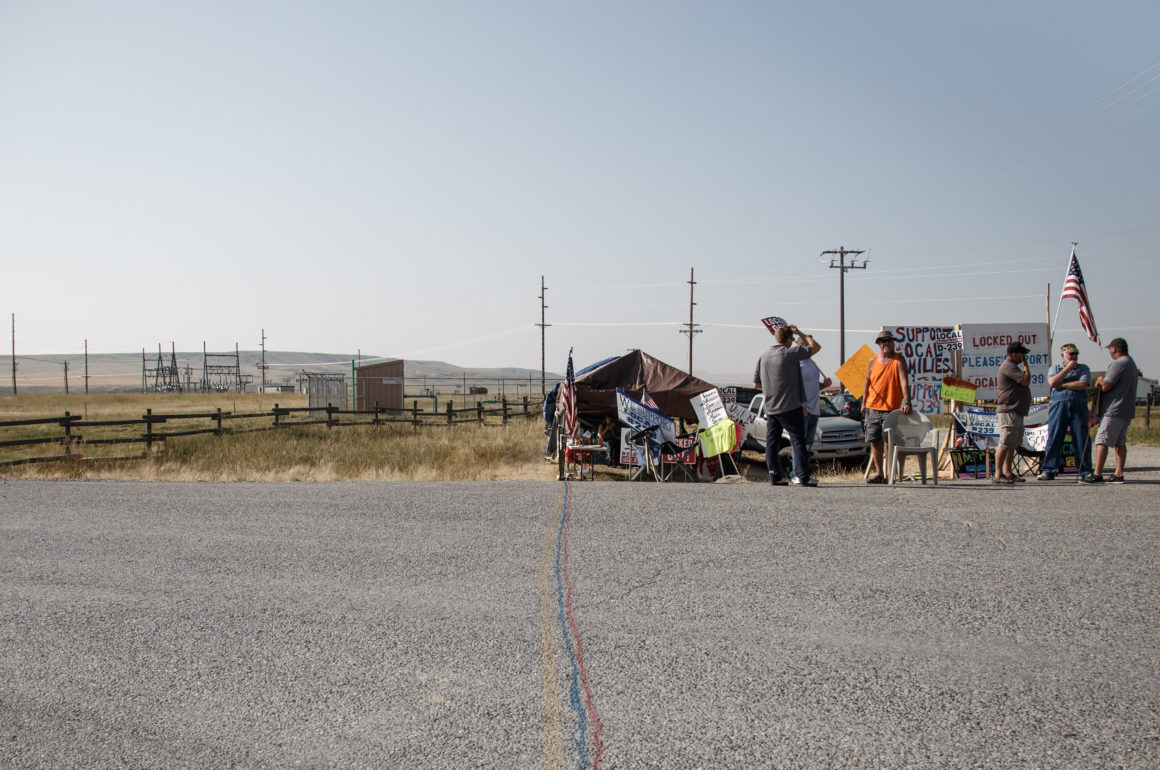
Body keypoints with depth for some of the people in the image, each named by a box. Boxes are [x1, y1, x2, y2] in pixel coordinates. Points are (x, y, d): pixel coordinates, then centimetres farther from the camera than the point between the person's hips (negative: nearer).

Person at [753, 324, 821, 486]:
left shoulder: (763, 356, 8)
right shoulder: (790, 353, -11)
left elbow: (756, 383, 13)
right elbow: (816, 347, 2)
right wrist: (800, 333, 11)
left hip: (770, 408, 6)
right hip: (790, 406, -6)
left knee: (771, 442, 10)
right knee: (798, 441, -1)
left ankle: (775, 476, 11)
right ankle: (803, 477, -4)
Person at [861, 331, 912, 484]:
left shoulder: (899, 359, -2)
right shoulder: (873, 360, 11)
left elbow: (904, 381, -11)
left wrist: (907, 403, -21)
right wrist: (864, 403, 15)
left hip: (890, 409, -4)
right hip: (872, 408, 4)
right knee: (874, 441, 6)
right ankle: (878, 473, 14)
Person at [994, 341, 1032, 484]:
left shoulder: (1012, 366, 23)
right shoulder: (1008, 366, -11)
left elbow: (1023, 383, 29)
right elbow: (1026, 381, -17)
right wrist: (1025, 365, -6)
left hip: (1017, 411, 11)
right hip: (1009, 410, -11)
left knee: (1013, 444, 12)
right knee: (1005, 443, -15)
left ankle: (1007, 472, 15)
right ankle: (998, 475, -17)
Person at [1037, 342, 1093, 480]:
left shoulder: (1083, 368, 11)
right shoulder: (1054, 368, 13)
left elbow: (1083, 385, -6)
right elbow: (1052, 382, -7)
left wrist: (1062, 384, -4)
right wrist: (1067, 368, -3)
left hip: (1078, 406, 0)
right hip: (1058, 406, 0)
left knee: (1082, 439, 0)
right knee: (1053, 438, -2)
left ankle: (1085, 471, 8)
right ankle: (1048, 471, 2)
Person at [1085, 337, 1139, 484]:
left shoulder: (1117, 364, -15)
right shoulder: (1132, 364, 19)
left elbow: (1105, 387, -19)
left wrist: (1100, 380, 2)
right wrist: (1103, 381, 10)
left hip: (1113, 411, -10)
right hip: (1127, 411, 10)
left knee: (1102, 441, -9)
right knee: (1120, 442, 10)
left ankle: (1097, 474, -12)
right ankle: (1119, 474, 9)